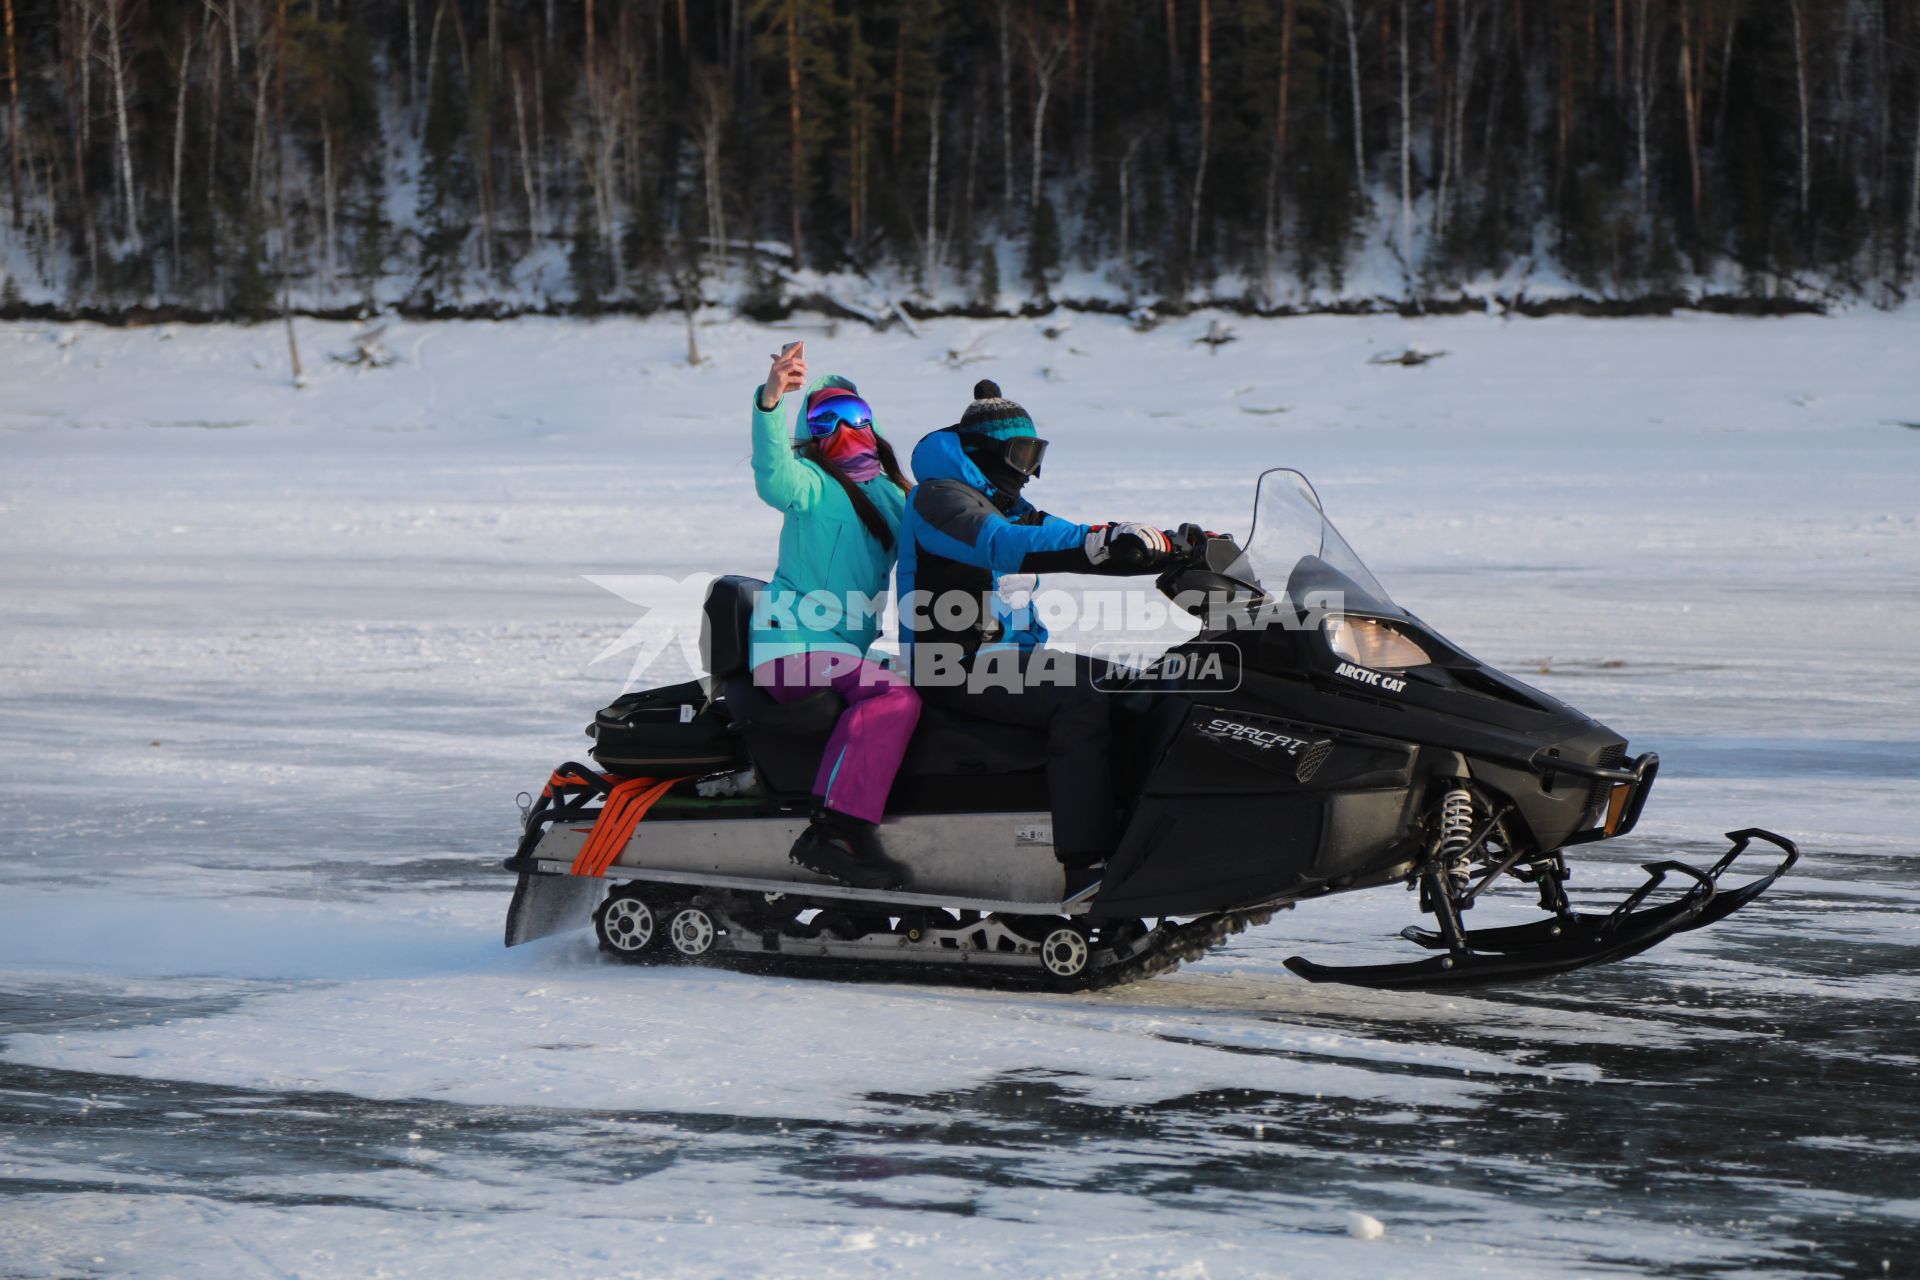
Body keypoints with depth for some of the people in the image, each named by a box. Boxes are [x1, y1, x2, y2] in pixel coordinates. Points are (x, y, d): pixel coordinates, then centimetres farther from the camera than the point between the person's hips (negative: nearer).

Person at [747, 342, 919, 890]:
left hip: (844, 650, 9)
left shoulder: (892, 497, 19)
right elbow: (773, 475, -28)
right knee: (894, 695, -30)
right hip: (792, 647, -9)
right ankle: (831, 831, -39)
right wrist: (770, 401, -46)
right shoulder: (813, 484, -4)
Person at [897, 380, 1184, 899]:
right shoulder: (938, 497, -10)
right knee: (1081, 701, -30)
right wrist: (1099, 540, -41)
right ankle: (1084, 866, -39)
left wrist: (1176, 549, 2)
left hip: (1013, 655, 10)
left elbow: (1083, 549, 17)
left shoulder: (1010, 508, 20)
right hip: (956, 666, -10)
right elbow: (998, 544, -29)